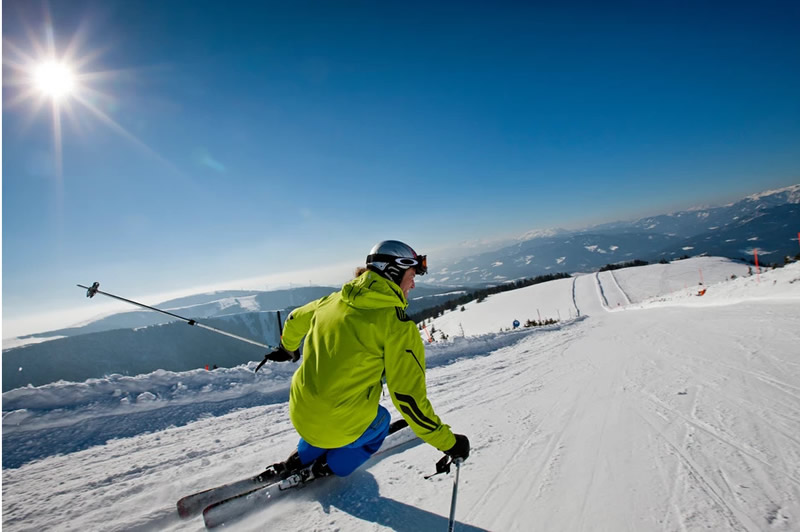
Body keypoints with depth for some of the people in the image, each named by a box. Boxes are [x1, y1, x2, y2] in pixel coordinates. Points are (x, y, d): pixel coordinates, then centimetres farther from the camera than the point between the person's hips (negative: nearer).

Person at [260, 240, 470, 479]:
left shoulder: (333, 300, 1)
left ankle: (300, 460, 40)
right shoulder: (397, 325, -18)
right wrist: (448, 442, -7)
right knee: (379, 423, 28)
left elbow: (295, 320, 20)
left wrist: (287, 348, 42)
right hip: (342, 427, -5)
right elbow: (408, 396, -19)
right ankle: (329, 469, 30)